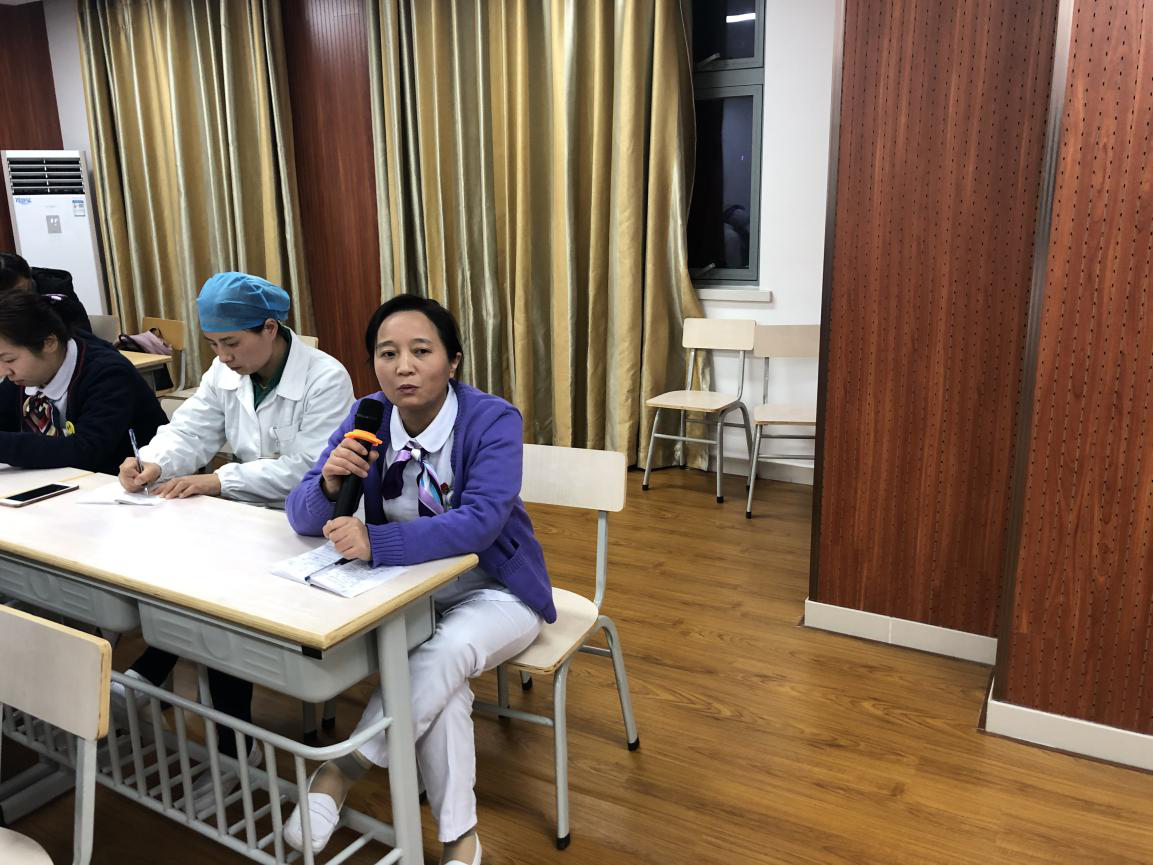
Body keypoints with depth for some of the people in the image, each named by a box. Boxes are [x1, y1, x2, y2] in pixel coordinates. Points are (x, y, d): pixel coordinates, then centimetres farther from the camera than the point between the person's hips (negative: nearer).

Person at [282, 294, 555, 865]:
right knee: (442, 686, -26)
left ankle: (341, 773, -15)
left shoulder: (493, 420, -20)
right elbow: (302, 516, -9)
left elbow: (479, 521, -33)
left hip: (495, 591, -2)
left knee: (447, 653, -33)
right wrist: (331, 481, -32)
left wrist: (376, 542, -44)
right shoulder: (367, 417, -7)